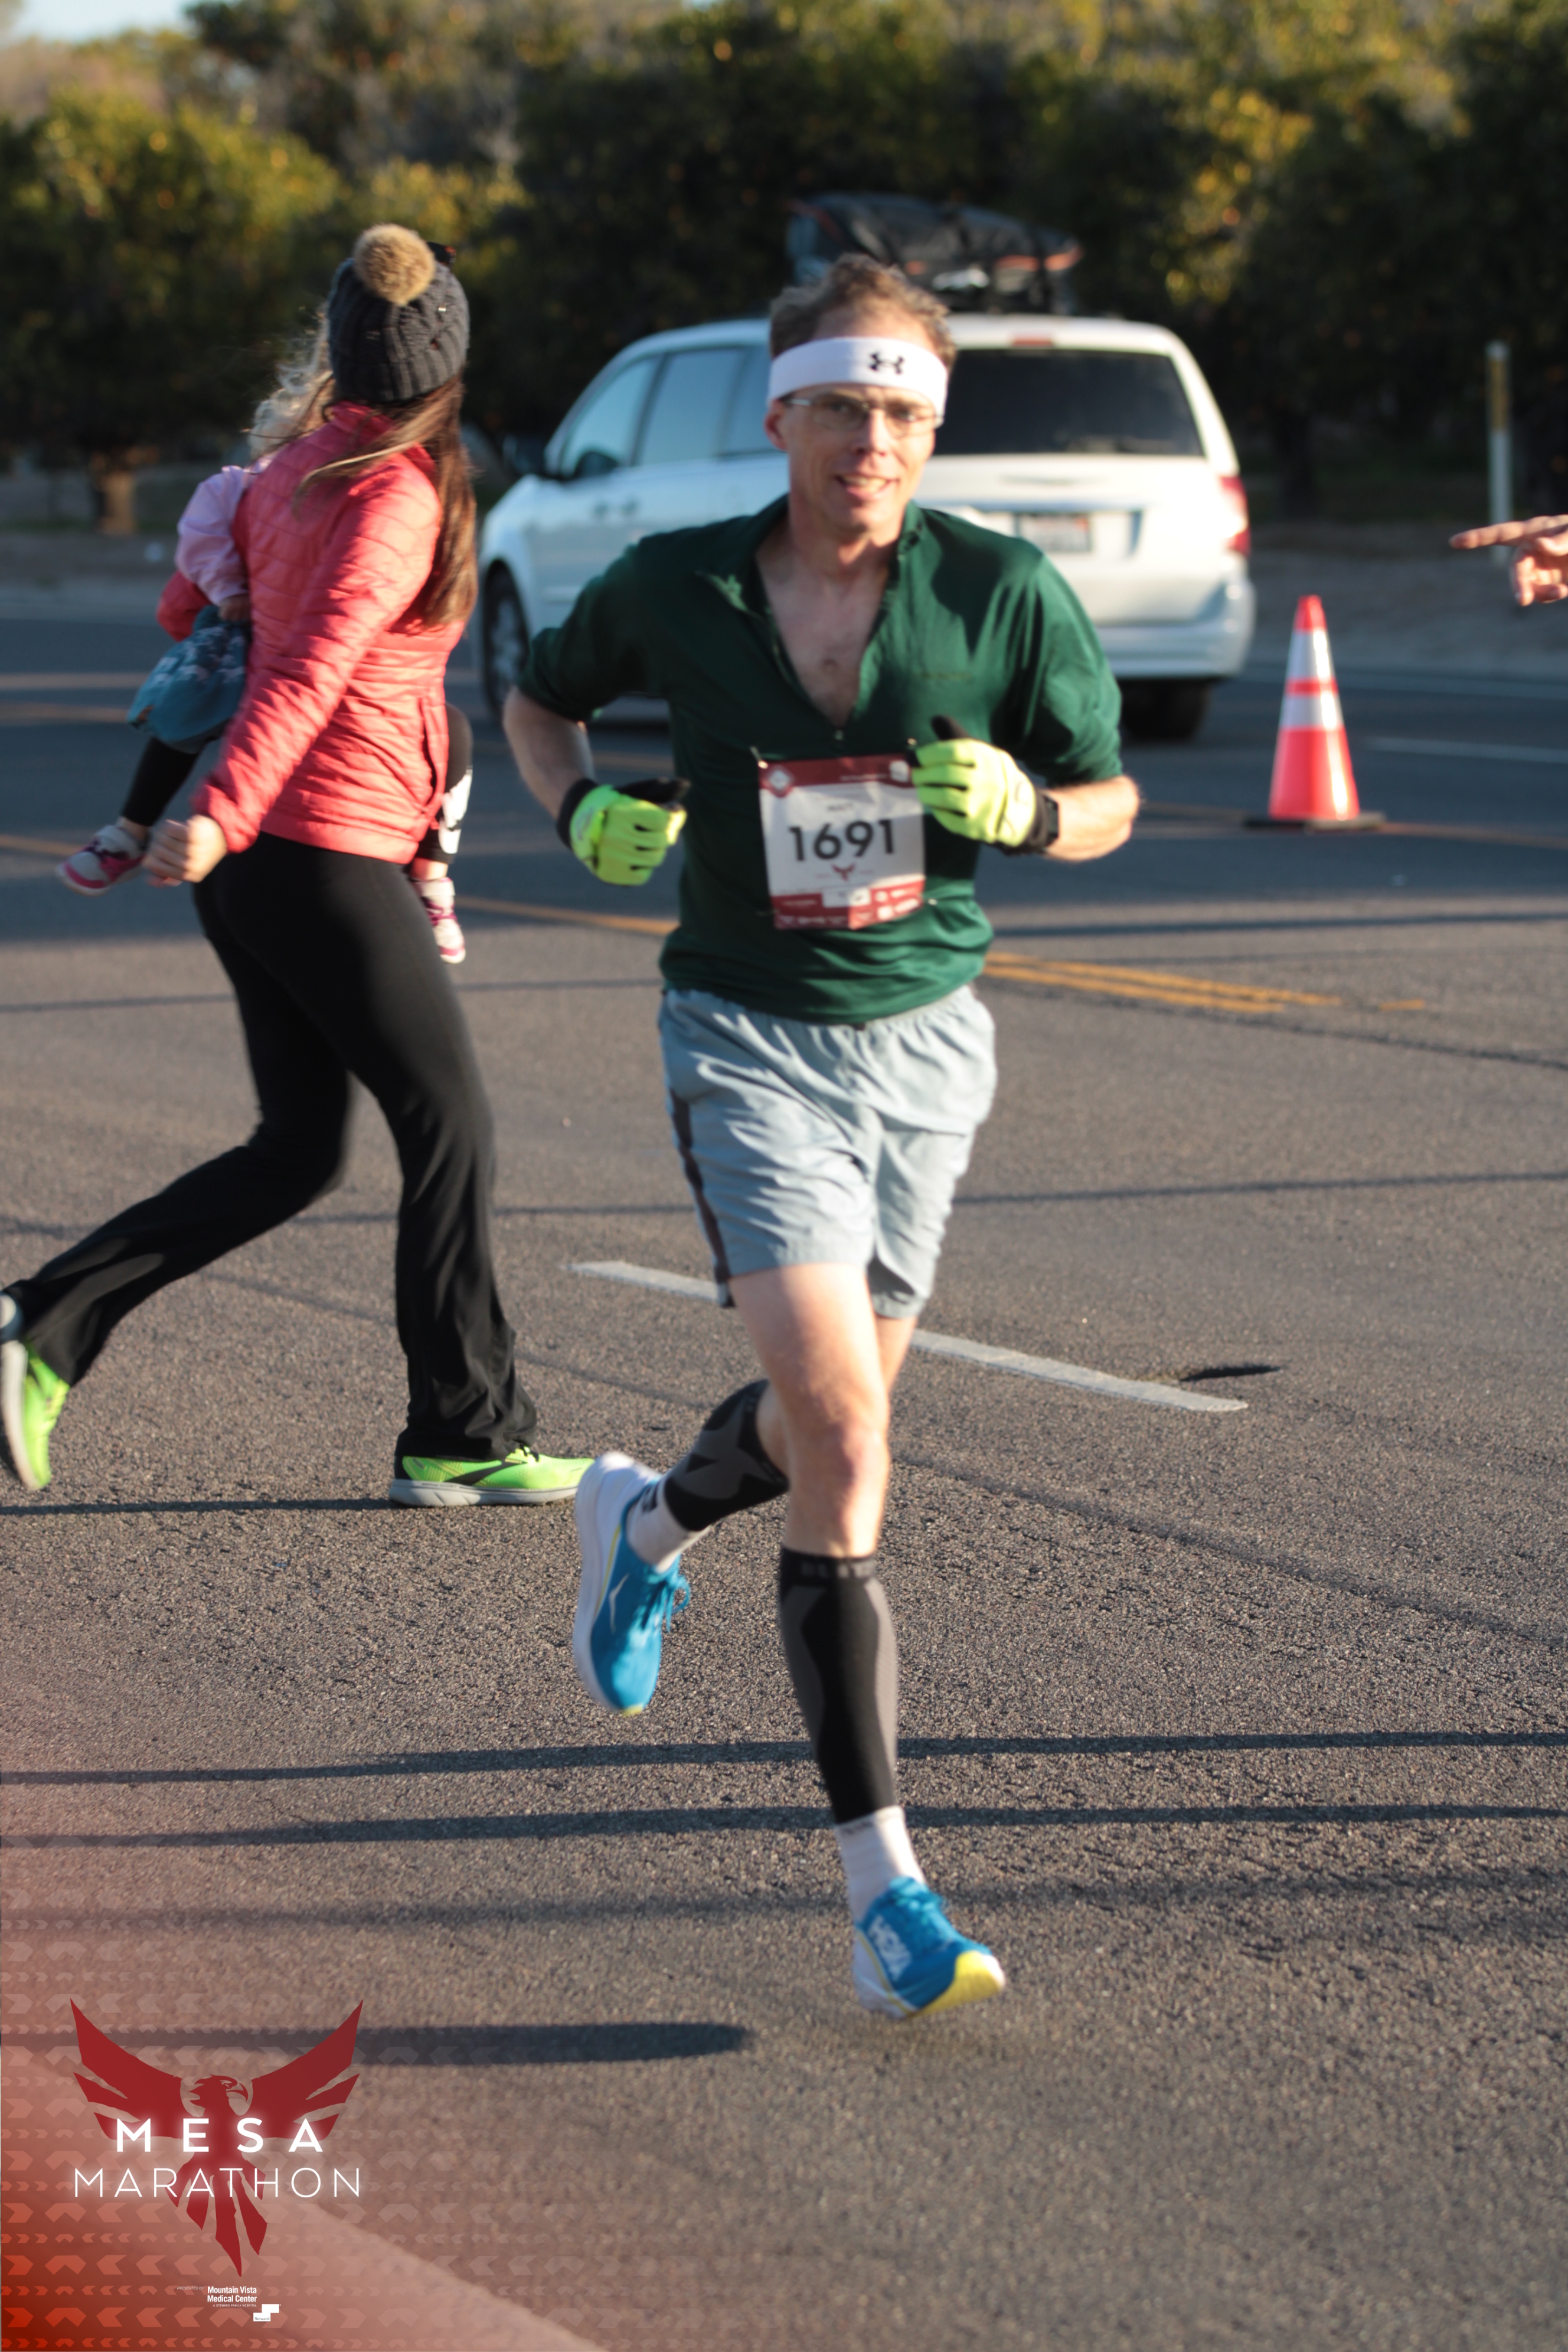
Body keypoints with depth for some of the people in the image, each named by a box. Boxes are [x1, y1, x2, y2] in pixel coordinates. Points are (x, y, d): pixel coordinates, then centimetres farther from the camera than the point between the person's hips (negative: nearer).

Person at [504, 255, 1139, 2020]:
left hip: (928, 1035, 3)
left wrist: (1020, 808, -18)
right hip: (750, 1035, -3)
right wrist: (583, 808, -6)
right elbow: (536, 696, 14)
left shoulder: (1004, 593, -6)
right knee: (842, 1442, -17)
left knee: (835, 1417, 17)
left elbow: (1112, 798, 4)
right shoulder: (672, 588, -6)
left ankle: (649, 1520, 55)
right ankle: (883, 1889, -14)